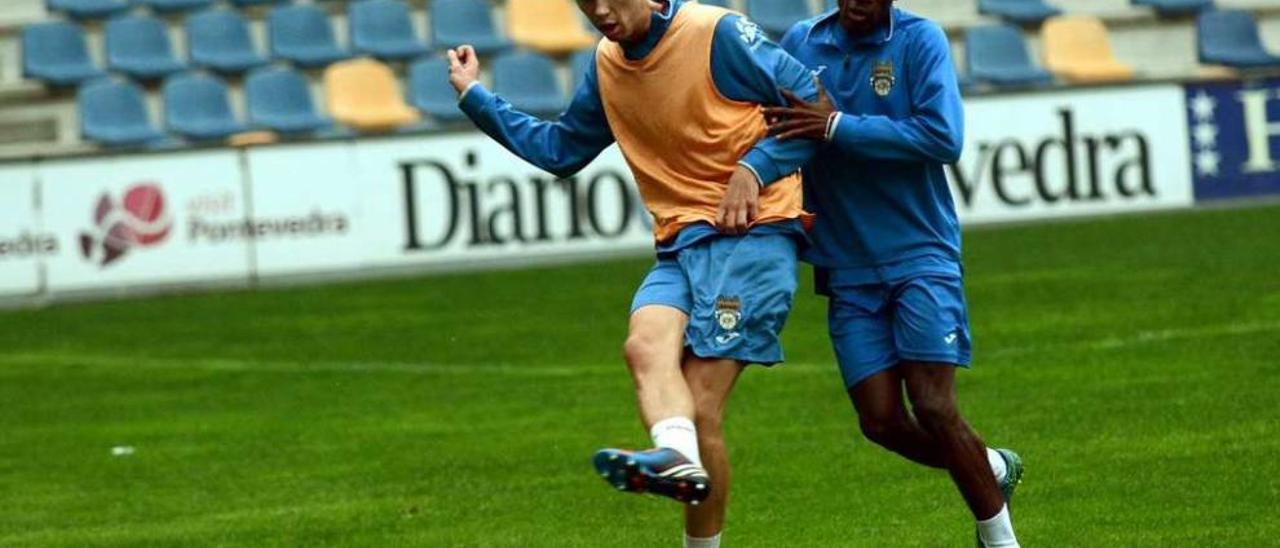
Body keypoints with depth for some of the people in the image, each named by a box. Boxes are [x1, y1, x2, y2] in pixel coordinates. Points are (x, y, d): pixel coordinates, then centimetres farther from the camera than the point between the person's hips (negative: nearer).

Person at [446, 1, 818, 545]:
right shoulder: (606, 66, 15)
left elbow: (814, 104, -5)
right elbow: (559, 150, 29)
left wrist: (755, 168, -16)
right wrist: (475, 97, 26)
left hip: (752, 232, -6)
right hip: (680, 244, 6)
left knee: (700, 403, -15)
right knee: (646, 342, -28)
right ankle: (678, 457, -52)